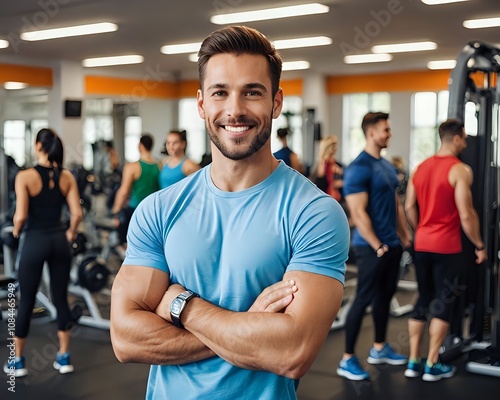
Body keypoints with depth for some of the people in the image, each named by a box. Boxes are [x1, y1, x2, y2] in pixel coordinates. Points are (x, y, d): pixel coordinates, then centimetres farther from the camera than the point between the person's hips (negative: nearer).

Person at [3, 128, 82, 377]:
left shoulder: (25, 176, -11)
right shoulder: (67, 177, 0)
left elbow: (21, 216, -14)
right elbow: (77, 213, -3)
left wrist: (16, 233, 5)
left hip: (35, 240, -3)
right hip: (59, 240, 3)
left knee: (26, 302, 8)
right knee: (61, 299, 11)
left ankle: (17, 362, 18)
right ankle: (64, 358, 17)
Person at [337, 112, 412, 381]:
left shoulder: (386, 165, 12)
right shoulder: (359, 168, -17)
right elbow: (358, 213, -21)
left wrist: (405, 235, 13)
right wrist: (378, 246, -19)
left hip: (392, 244, 9)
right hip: (372, 247, -9)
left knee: (385, 295, 17)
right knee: (364, 300, -4)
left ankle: (379, 349, 31)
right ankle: (347, 360, 6)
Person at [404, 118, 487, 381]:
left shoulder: (421, 167, 9)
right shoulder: (460, 170, -12)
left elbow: (409, 207, 10)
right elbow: (466, 215, -16)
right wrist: (480, 246, -6)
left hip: (422, 245, 7)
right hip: (446, 247, -6)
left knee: (423, 301, 14)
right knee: (443, 304, 3)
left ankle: (413, 362, 16)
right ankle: (432, 366, 6)